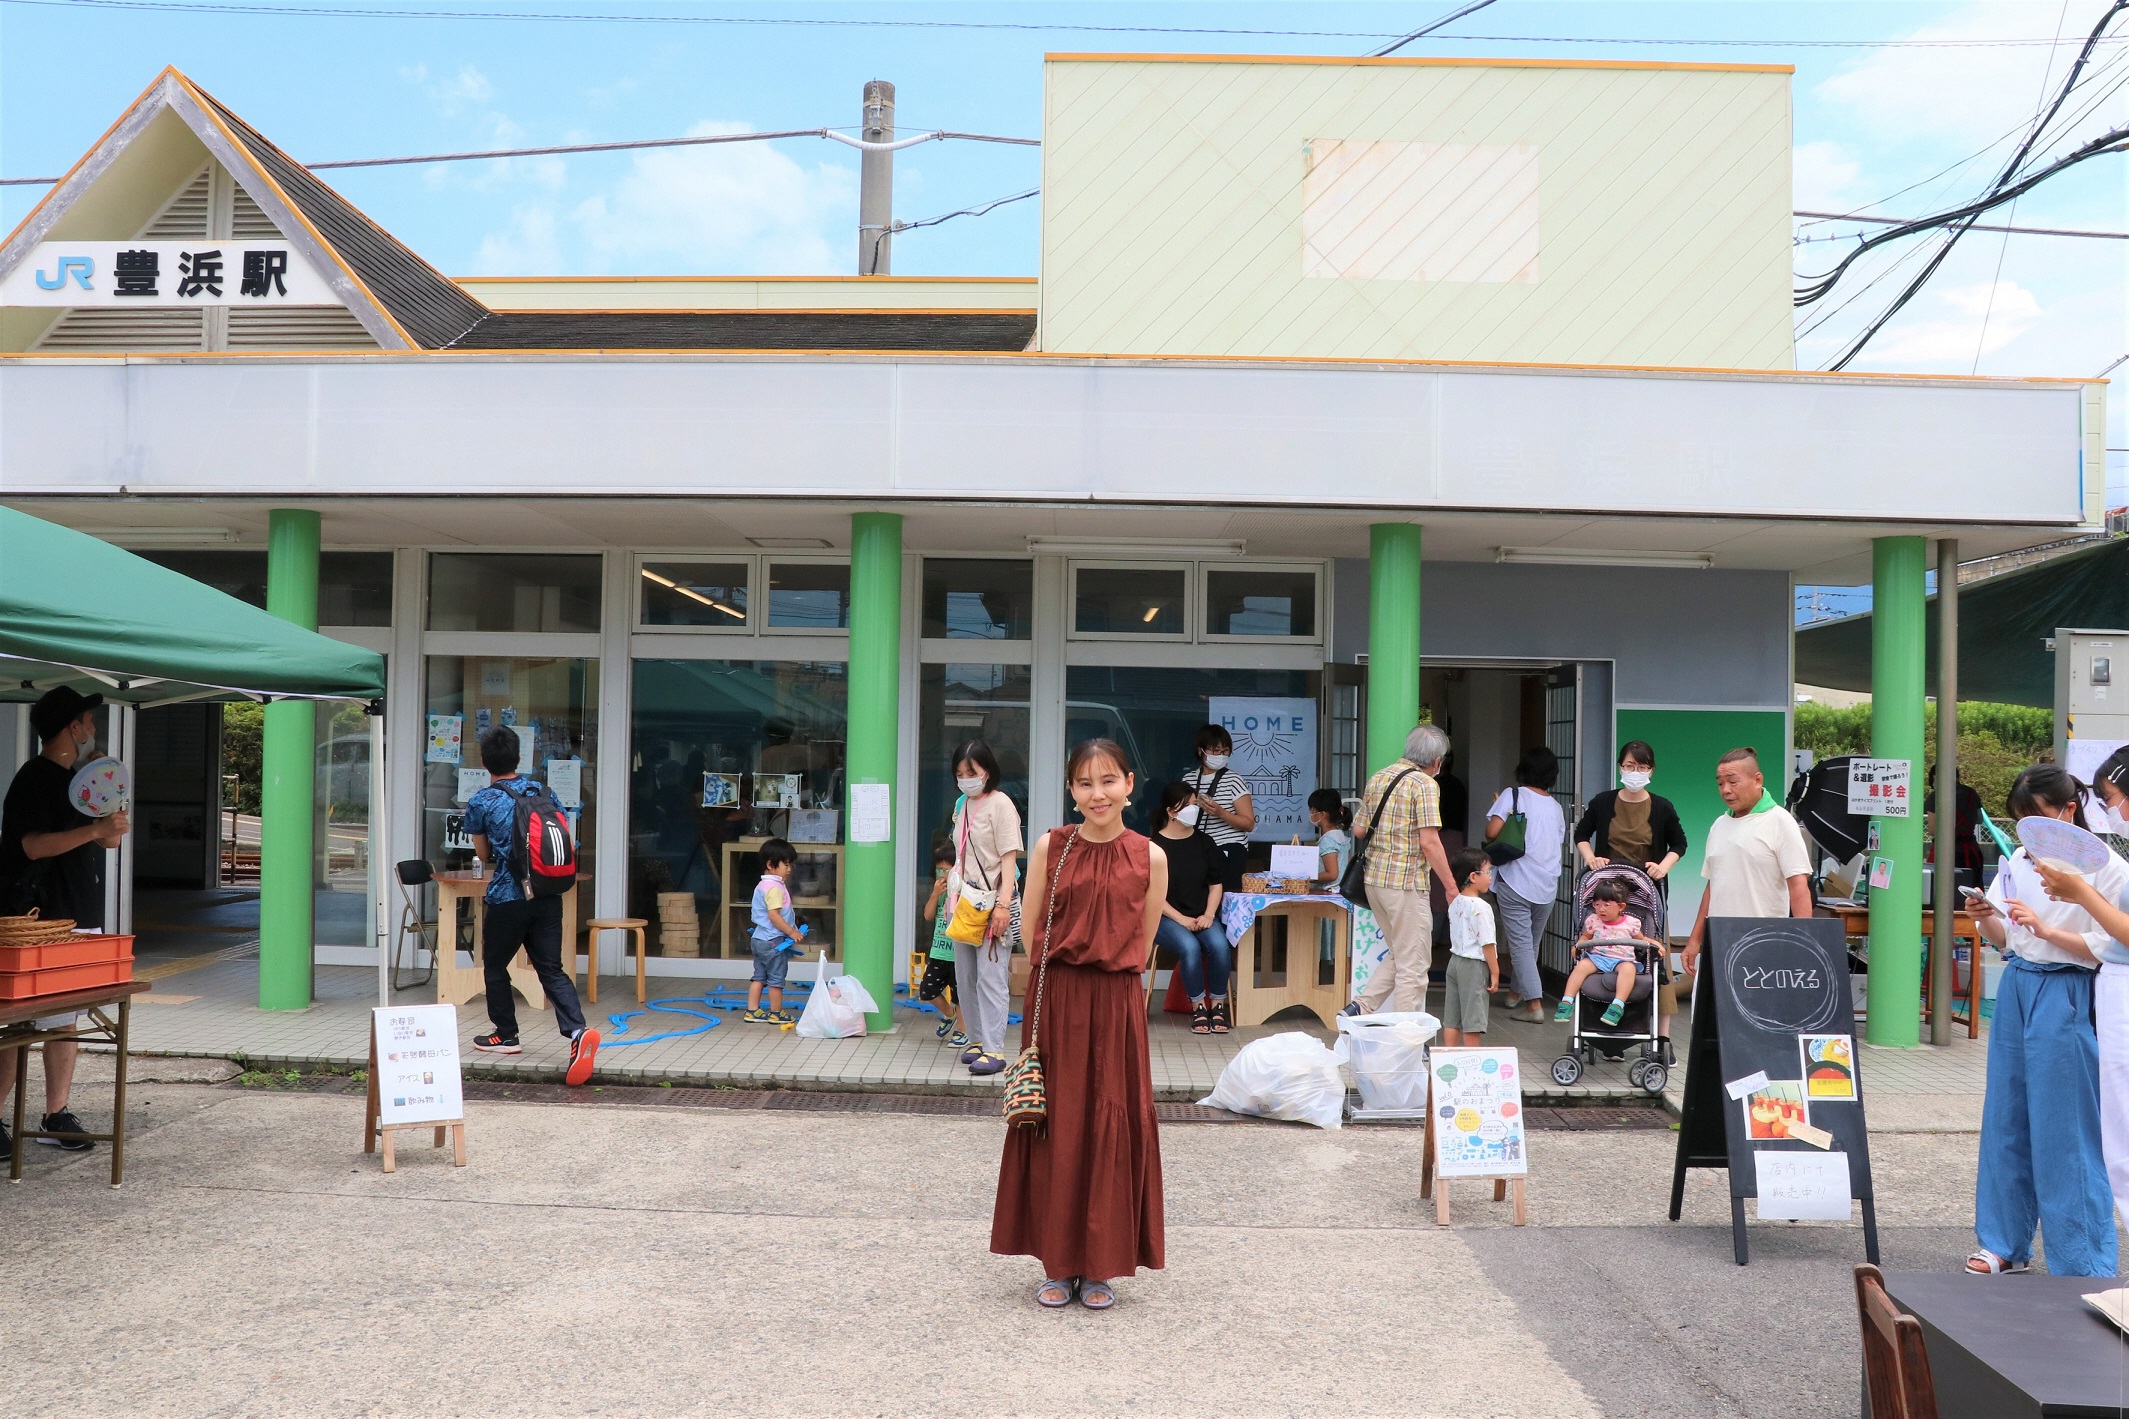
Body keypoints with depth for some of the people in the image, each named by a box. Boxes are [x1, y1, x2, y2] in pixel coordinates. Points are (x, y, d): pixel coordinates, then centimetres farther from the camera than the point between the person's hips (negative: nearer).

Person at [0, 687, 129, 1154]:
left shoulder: (75, 779, 17)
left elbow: (110, 840, 20)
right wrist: (96, 829, -24)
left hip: (79, 919, 9)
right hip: (39, 924, -9)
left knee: (65, 1022, 10)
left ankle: (56, 1116, 15)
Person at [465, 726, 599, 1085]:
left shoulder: (481, 803, -5)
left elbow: (485, 856, 8)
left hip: (507, 898, -4)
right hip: (549, 896, 4)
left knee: (495, 967, 17)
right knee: (551, 968, 4)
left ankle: (505, 1035, 27)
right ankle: (577, 1031, -15)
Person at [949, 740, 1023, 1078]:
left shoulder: (1000, 805, -9)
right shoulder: (962, 806, 13)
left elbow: (1009, 858, -13)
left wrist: (1003, 905, -19)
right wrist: (951, 897, 15)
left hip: (991, 902, -8)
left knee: (991, 977, -9)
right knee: (965, 977, 11)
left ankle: (994, 1050, -7)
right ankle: (977, 1040, 22)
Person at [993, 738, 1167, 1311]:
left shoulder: (1150, 857, 0)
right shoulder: (1050, 846, -1)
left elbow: (1142, 949, 7)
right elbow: (1030, 936, 4)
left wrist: (1105, 978, 5)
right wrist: (1069, 977, 4)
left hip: (1117, 1006, 0)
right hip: (1055, 1003, 0)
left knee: (1112, 1130, 4)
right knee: (1055, 1129, 5)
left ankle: (1101, 1266, 18)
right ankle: (1058, 1264, 17)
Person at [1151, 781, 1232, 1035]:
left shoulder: (1204, 842, 8)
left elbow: (1216, 884, 11)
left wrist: (1209, 914, -6)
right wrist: (1181, 919, -15)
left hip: (1202, 916, 4)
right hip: (1166, 916, -4)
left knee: (1220, 945, -28)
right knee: (1189, 946, -34)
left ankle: (1218, 1004, -9)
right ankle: (1198, 1006, -15)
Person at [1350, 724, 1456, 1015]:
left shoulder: (1377, 777, 11)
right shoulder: (1424, 784, -12)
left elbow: (1360, 830, 14)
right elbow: (1429, 842, -17)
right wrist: (1452, 887, -12)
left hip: (1374, 878, 8)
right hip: (1406, 882, -8)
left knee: (1399, 955, 20)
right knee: (1414, 964, 1)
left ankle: (1361, 1009, 12)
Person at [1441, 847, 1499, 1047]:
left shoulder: (1455, 903, 8)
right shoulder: (1481, 907, -17)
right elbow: (1486, 944, -17)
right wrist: (1495, 972, -10)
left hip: (1455, 961, 8)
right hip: (1474, 965, -8)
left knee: (1451, 1019, 10)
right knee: (1472, 1020, 0)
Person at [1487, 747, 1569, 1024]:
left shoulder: (1513, 795, -5)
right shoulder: (1556, 807, 10)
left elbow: (1492, 832, -15)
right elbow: (1559, 844, 14)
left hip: (1515, 882, -5)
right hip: (1547, 886, 5)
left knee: (1520, 943, -3)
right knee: (1532, 943, 19)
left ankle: (1534, 1003, -10)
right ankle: (1516, 991, 31)